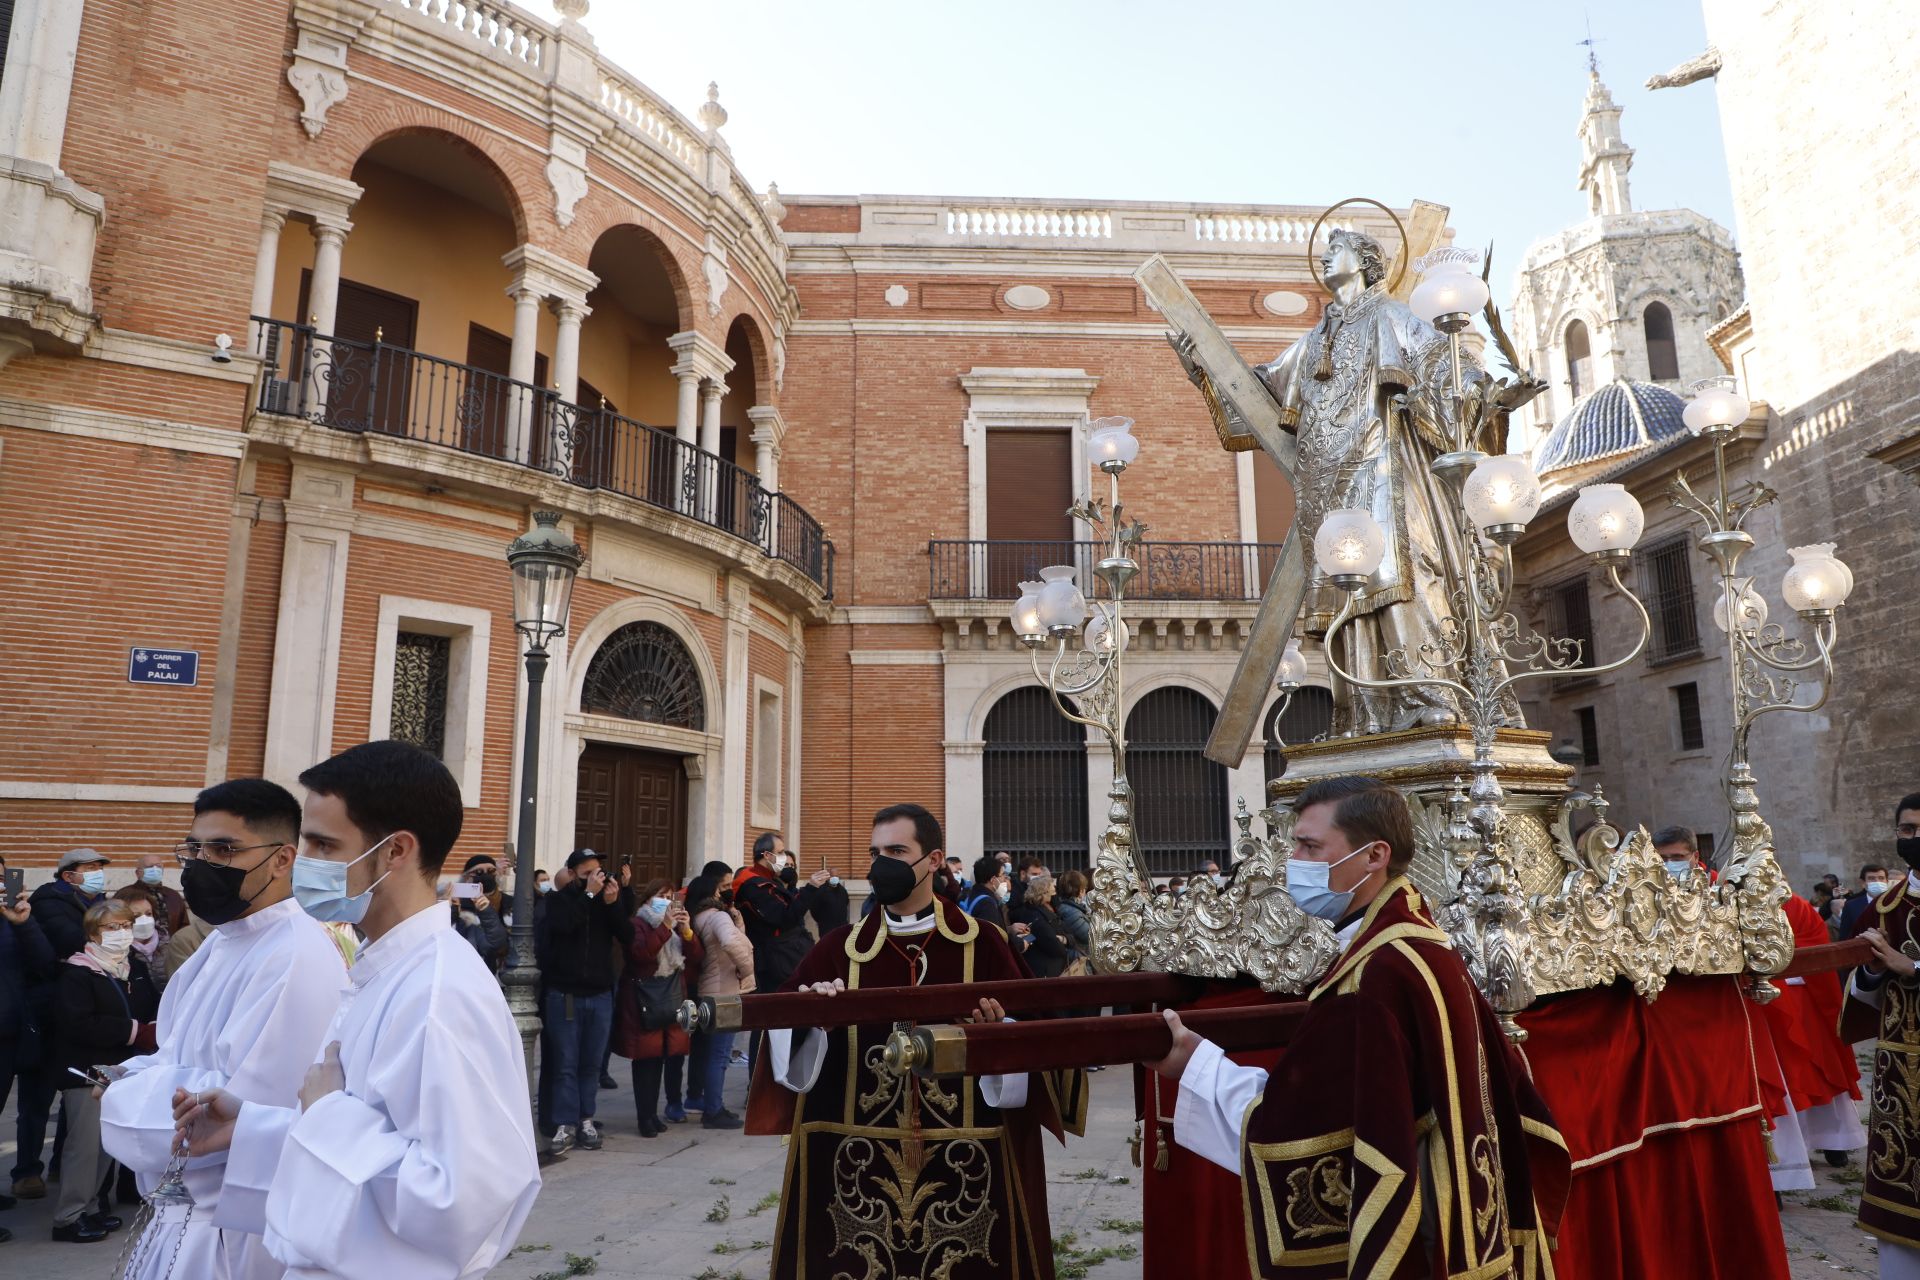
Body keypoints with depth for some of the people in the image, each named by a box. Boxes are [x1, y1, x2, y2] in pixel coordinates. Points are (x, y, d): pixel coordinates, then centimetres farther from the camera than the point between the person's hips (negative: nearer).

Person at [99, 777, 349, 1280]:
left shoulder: (297, 959, -26)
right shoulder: (222, 941, 7)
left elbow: (249, 1111, -28)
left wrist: (128, 1099, -15)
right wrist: (130, 1080, -5)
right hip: (184, 1207, 9)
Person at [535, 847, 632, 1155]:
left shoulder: (606, 900, 8)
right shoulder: (558, 899, 1)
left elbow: (628, 936, -2)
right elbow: (564, 925, -20)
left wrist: (612, 904, -14)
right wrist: (589, 894, -17)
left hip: (600, 995, 3)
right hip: (564, 995, -2)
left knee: (591, 1064, 7)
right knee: (566, 1064, 1)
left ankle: (586, 1120, 16)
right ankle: (566, 1123, 8)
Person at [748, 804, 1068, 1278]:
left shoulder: (982, 943, -2)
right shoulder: (841, 947, 1)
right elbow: (787, 1036, -2)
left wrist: (999, 1033, -21)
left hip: (962, 1155, -1)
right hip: (857, 1156, 1)